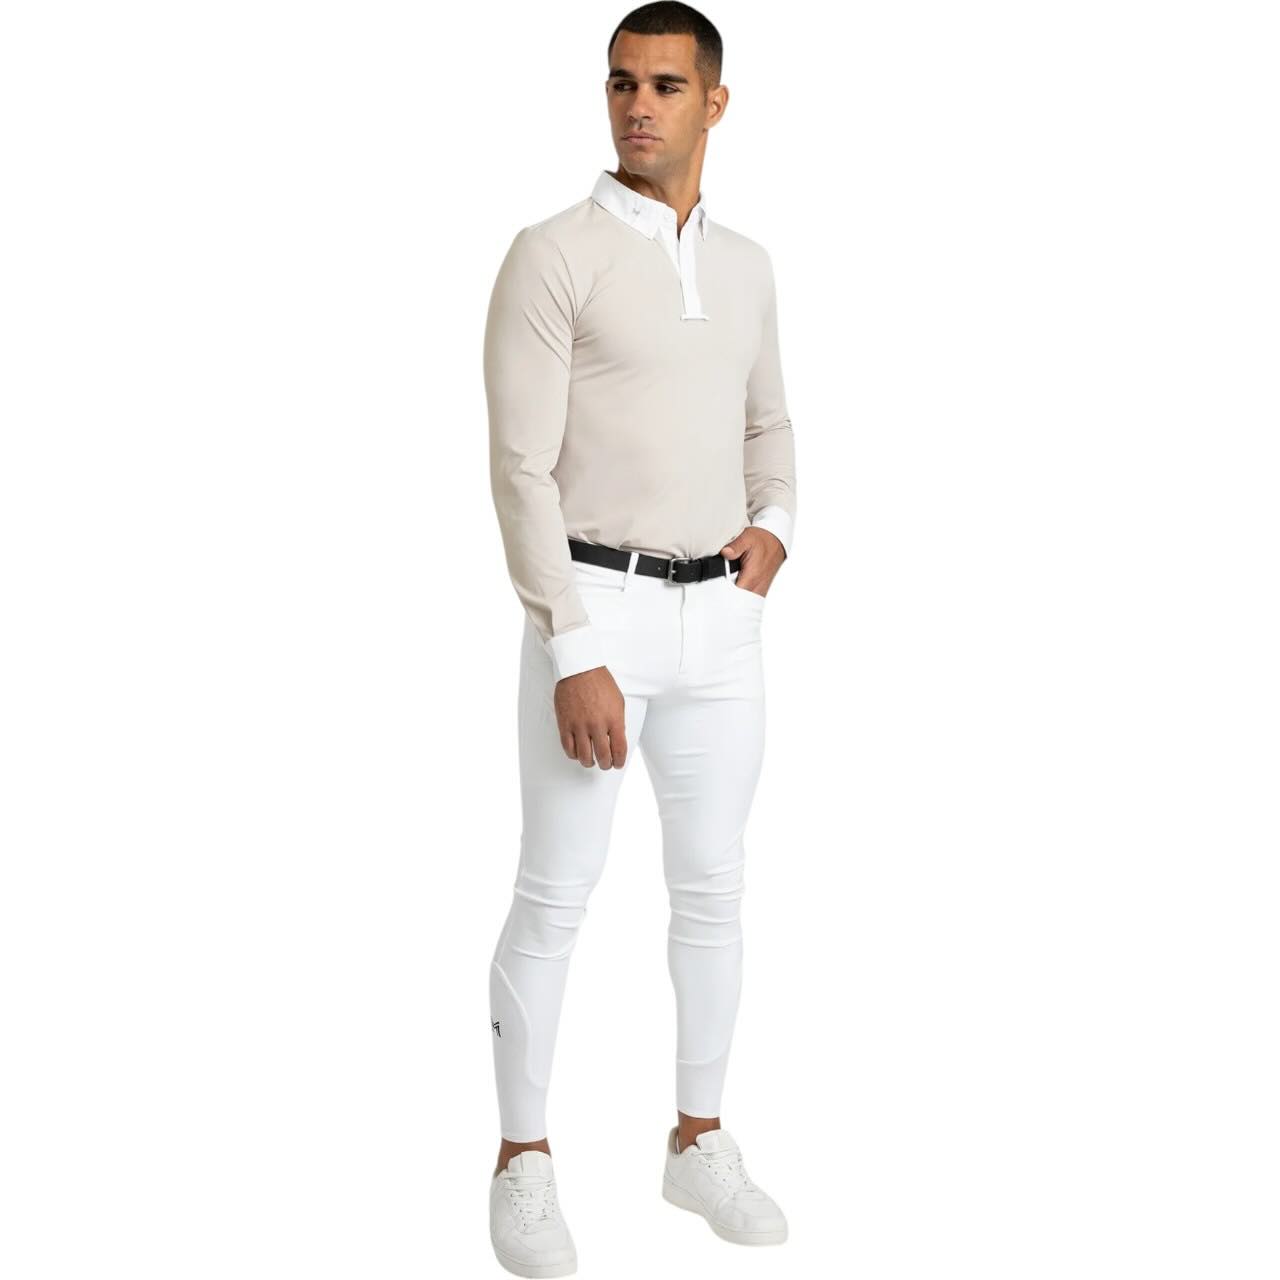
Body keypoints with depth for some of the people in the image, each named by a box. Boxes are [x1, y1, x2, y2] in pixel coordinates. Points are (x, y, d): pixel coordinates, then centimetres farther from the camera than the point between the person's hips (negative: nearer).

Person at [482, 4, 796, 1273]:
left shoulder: (746, 265, 10)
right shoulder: (551, 256, -10)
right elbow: (521, 469, -14)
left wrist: (773, 528, 2)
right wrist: (574, 658, -18)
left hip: (720, 616, 6)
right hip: (594, 609, -6)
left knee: (713, 888, 11)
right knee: (553, 897, 0)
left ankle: (699, 1144, 26)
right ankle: (523, 1166, 15)